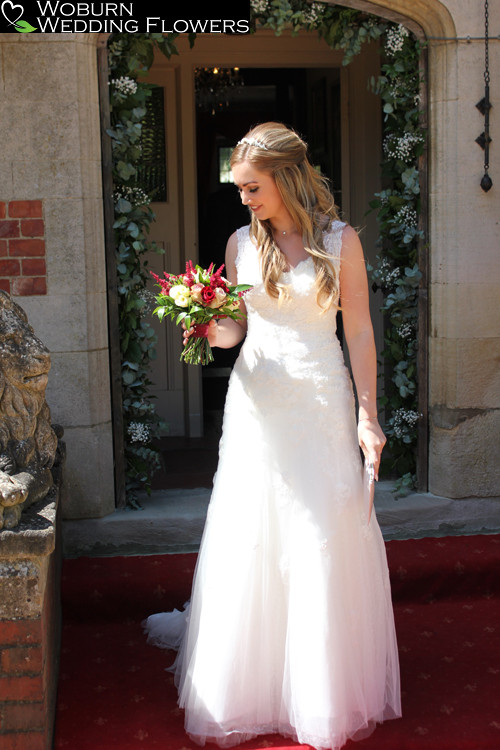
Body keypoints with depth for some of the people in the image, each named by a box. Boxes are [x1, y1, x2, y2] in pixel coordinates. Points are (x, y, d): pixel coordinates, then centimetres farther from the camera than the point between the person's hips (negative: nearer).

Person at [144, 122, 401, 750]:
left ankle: (327, 691, 21)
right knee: (249, 537, 6)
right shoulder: (242, 243, 7)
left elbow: (359, 331, -1)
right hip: (256, 400, 3)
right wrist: (212, 331, -10)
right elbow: (236, 328, 13)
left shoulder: (340, 240, -2)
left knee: (325, 536, 3)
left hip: (321, 400, -2)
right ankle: (252, 680, 24)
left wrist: (368, 415, -4)